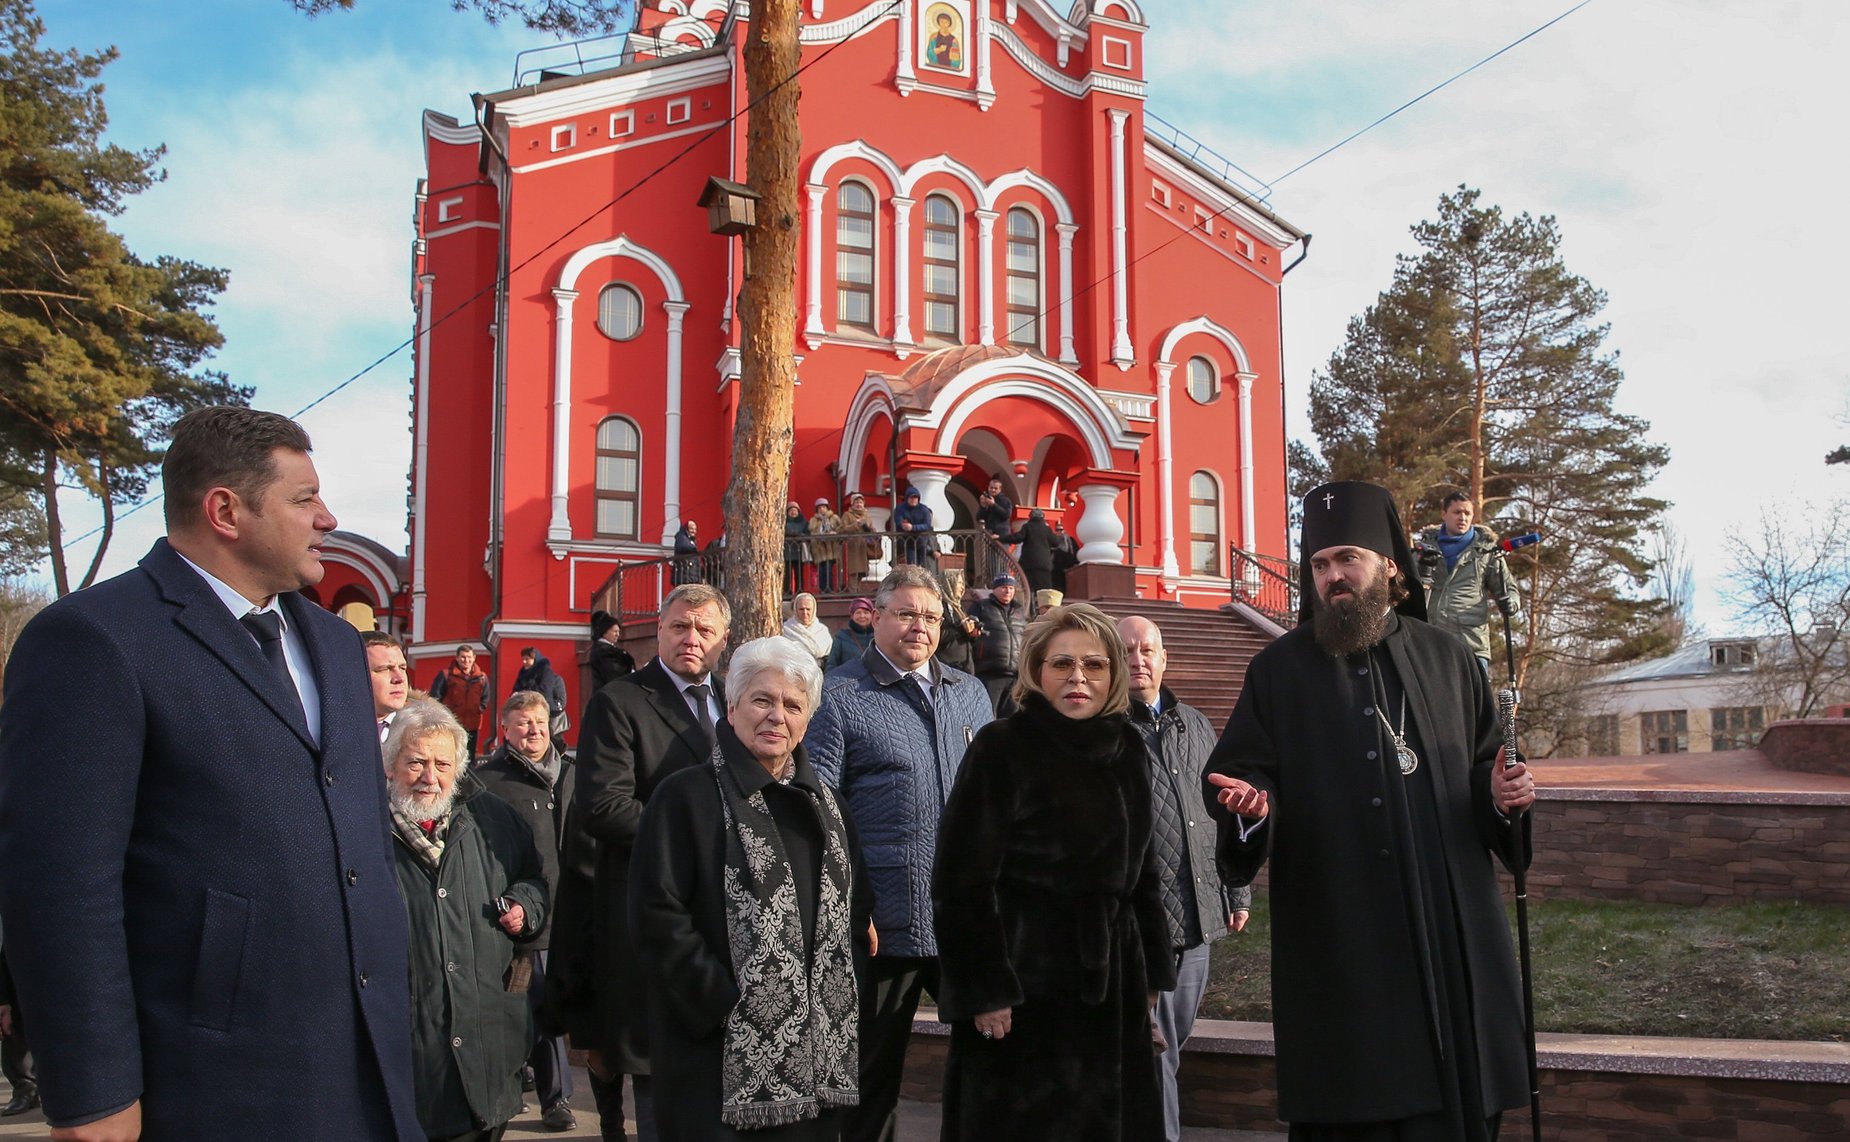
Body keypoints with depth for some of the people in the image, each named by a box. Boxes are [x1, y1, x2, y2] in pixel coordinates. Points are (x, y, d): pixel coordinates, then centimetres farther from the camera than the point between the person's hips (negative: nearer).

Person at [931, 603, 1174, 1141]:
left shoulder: (1127, 749, 7)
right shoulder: (1001, 747, -12)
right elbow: (961, 881, -14)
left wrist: (1151, 972, 11)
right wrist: (984, 990, -18)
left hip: (1111, 979, 6)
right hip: (1023, 978, -6)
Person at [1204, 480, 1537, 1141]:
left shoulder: (1446, 659, 10)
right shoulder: (1278, 671, 5)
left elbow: (1484, 765, 16)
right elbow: (1243, 771, 1)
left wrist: (1503, 794, -5)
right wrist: (1250, 801, -20)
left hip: (1450, 931, 2)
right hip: (1336, 942, -2)